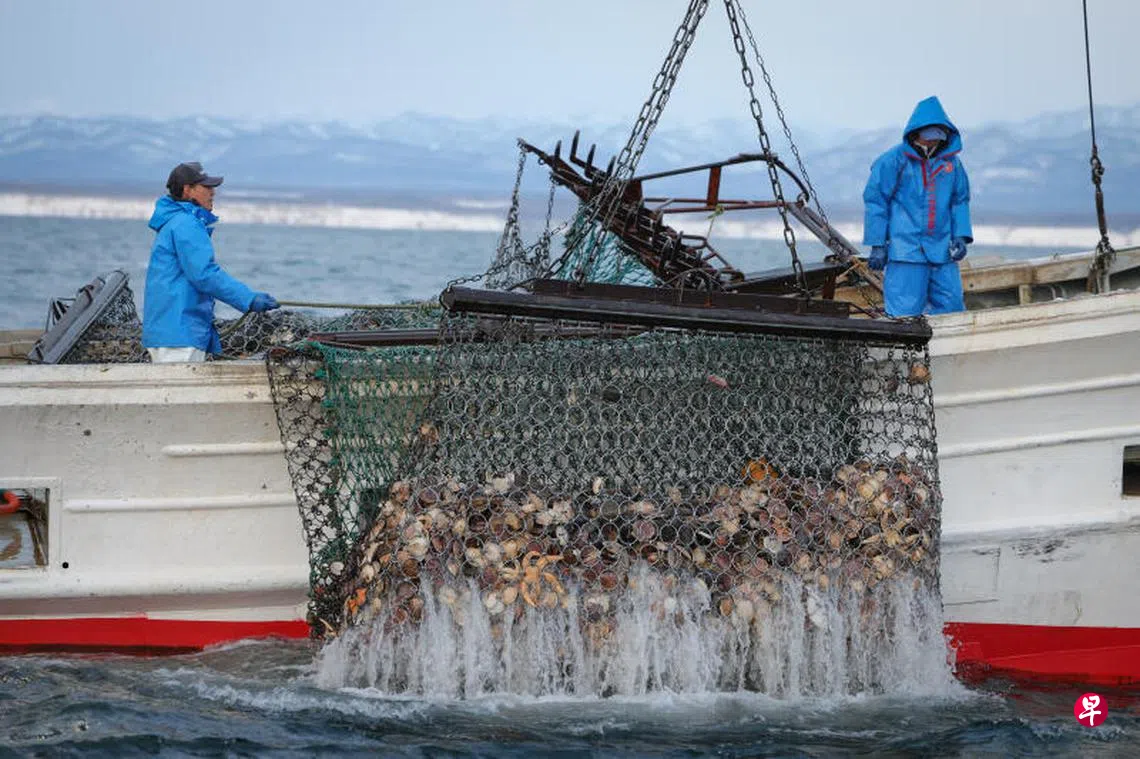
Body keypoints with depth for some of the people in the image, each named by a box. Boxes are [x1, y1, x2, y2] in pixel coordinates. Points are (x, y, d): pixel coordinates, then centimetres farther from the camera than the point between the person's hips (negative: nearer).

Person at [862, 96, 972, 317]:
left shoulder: (951, 162, 11)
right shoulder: (895, 160, -3)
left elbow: (960, 202, 20)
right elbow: (875, 200, -1)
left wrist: (960, 236, 6)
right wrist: (877, 245, -4)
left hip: (942, 252, 5)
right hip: (905, 251, -5)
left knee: (952, 310, 4)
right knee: (905, 313, -8)